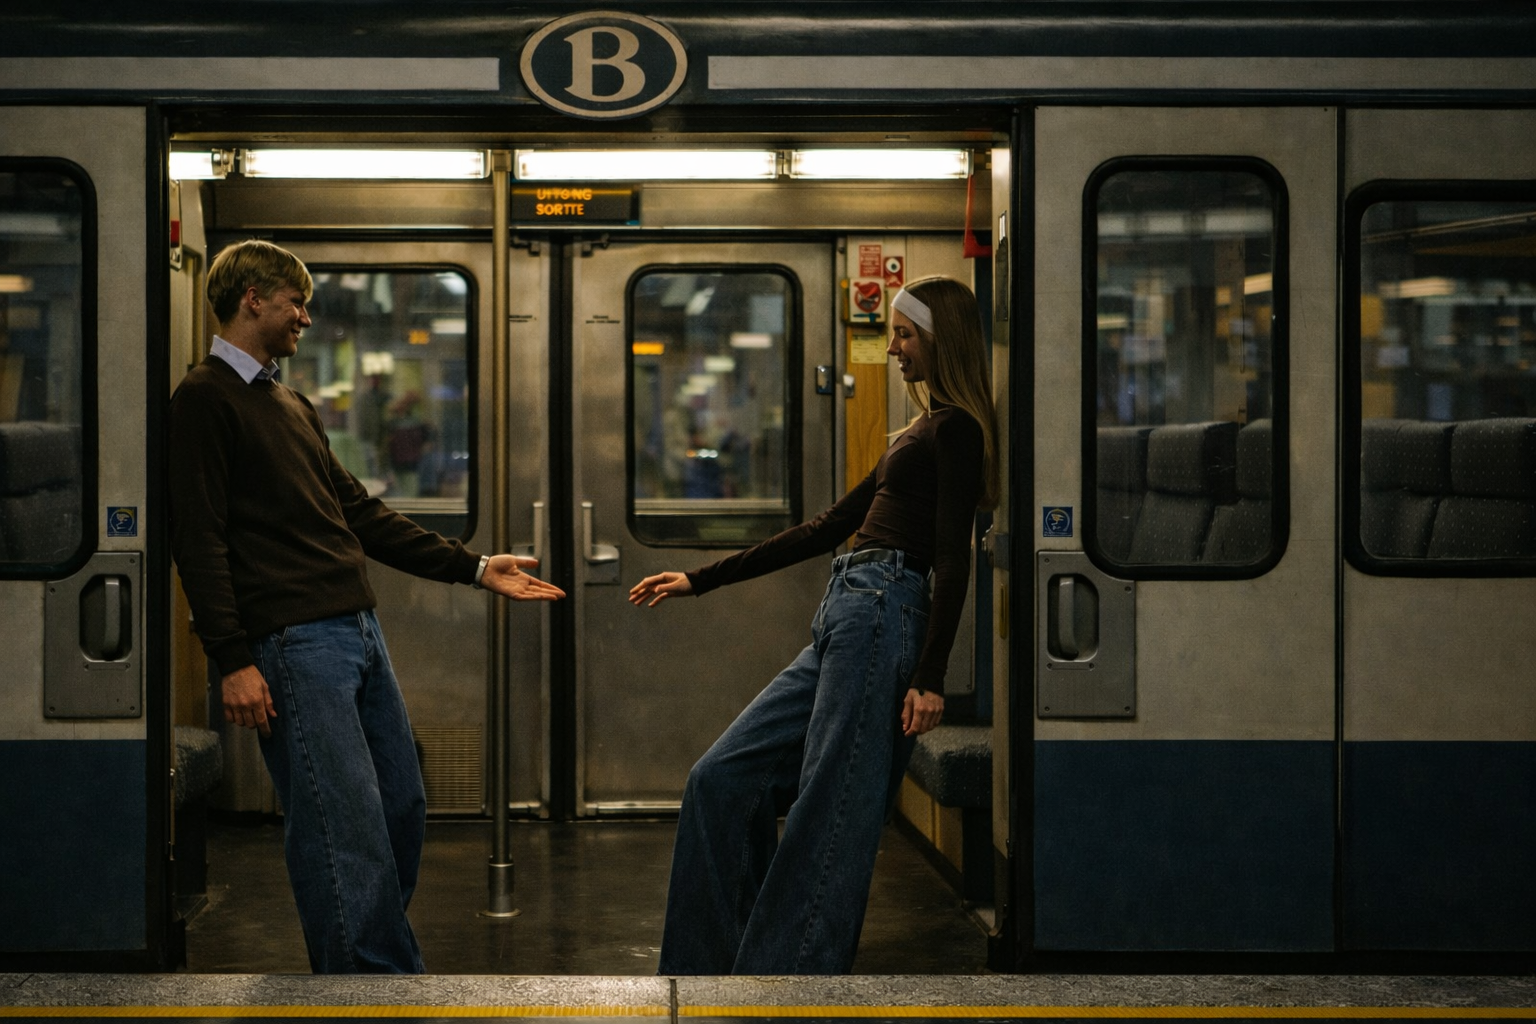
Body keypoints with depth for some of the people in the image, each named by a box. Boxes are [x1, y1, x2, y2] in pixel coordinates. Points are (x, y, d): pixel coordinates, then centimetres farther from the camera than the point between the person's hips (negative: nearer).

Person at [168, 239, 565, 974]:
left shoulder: (293, 406, 23)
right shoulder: (204, 401, -4)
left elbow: (361, 515, 24)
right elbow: (198, 540, -11)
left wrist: (473, 569, 18)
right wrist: (232, 660, -19)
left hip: (358, 630, 9)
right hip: (293, 640, -9)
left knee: (402, 811, 8)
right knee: (348, 829, -10)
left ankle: (364, 964, 18)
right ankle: (377, 974, -4)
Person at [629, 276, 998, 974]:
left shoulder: (954, 428, -4)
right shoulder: (920, 433, 25)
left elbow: (954, 561, -13)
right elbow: (829, 528, 26)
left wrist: (930, 677, -21)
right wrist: (698, 581, 26)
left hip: (881, 616, -10)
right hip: (844, 624, 10)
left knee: (829, 813, -11)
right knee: (723, 778, 6)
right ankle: (713, 962, 8)